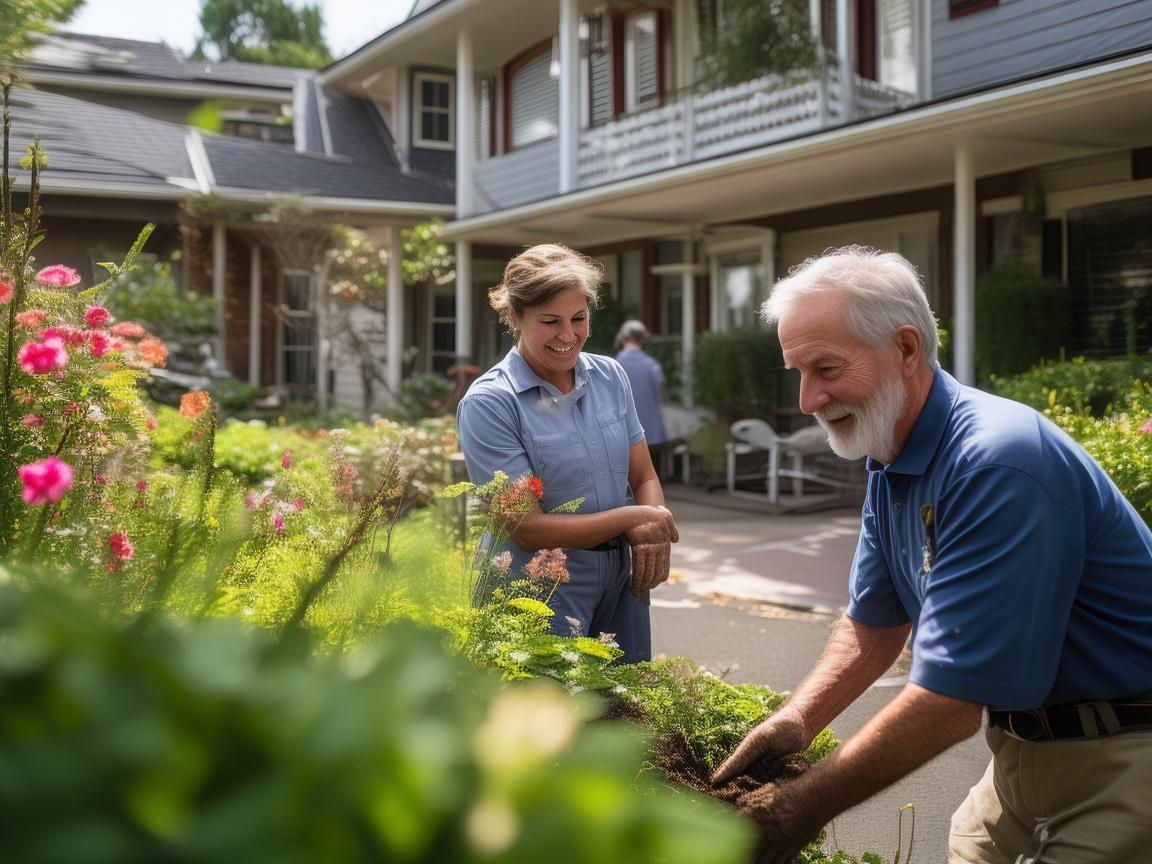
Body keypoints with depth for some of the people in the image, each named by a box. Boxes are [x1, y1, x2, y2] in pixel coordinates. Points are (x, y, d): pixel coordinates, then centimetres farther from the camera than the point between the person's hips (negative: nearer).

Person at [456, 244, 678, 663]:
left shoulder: (610, 376, 3)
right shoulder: (488, 404, -15)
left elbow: (644, 478, 6)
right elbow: (527, 530, -16)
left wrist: (653, 538, -14)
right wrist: (631, 518, -14)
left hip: (621, 582, 6)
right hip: (540, 594, -6)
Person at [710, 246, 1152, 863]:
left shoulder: (996, 464, -29)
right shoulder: (891, 462, 2)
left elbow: (950, 702, -29)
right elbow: (873, 625, 9)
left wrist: (805, 807, -21)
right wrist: (794, 720, -8)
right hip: (1026, 745, 8)